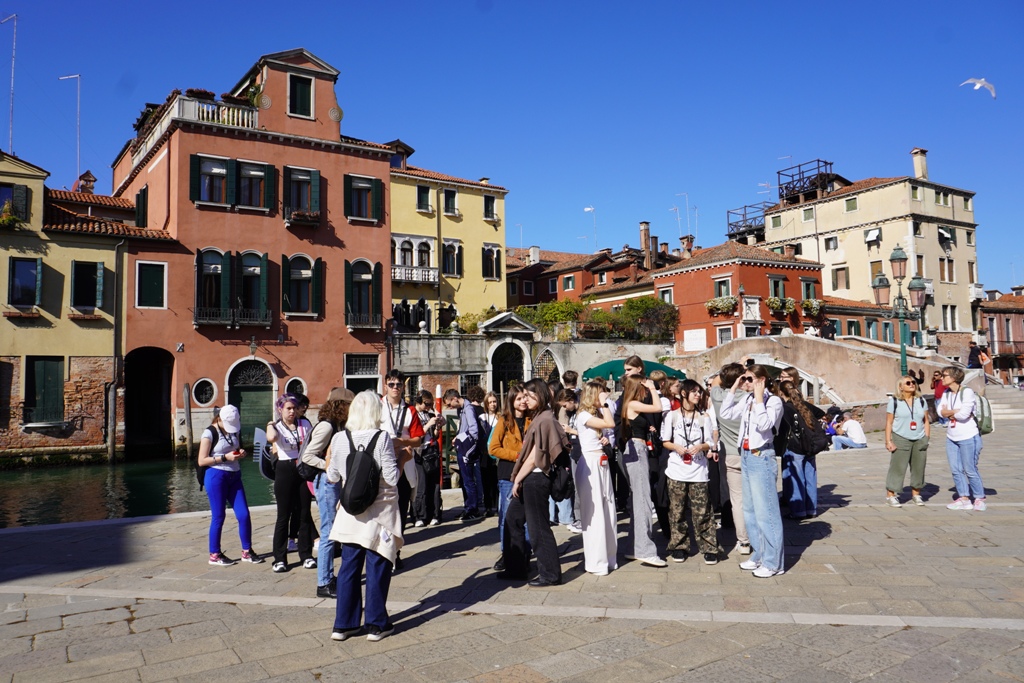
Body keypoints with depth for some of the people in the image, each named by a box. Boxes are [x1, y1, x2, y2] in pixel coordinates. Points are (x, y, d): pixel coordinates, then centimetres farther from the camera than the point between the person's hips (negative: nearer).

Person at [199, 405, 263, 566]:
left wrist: (241, 453, 1)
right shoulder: (210, 433, -9)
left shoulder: (234, 430, 10)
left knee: (244, 514, 2)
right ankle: (214, 555, 15)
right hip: (216, 476, -6)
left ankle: (247, 551, 13)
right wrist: (225, 457, -19)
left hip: (234, 476, 6)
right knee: (218, 516, 1)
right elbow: (201, 461, -11)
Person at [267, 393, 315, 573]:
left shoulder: (305, 424, 6)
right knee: (283, 515, 1)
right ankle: (280, 558, 10)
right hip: (285, 471, -2)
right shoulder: (277, 427, -2)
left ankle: (306, 555, 18)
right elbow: (271, 438, -26)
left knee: (305, 514, 7)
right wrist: (271, 425, -8)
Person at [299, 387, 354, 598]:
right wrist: (328, 466, -19)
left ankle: (329, 577, 25)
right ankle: (323, 584, 5)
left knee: (331, 532, 15)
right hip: (326, 482, -9)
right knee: (328, 533, -3)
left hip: (335, 482, 9)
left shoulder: (337, 426, 11)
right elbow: (306, 456, -18)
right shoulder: (326, 426, -15)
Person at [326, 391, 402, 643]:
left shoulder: (339, 438, -3)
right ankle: (376, 625, 16)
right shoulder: (382, 438, -15)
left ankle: (344, 624, 20)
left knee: (349, 566, 12)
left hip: (350, 511, 4)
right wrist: (399, 460, 1)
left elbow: (332, 477, 5)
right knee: (377, 567, 7)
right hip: (379, 511, -4)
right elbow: (392, 478, -17)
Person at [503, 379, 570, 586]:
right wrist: (518, 479, 10)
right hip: (529, 478, 10)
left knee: (538, 527, 0)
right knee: (512, 519, 15)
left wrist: (518, 480, -9)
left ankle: (550, 574, 12)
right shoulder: (539, 418, 13)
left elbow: (534, 457, -16)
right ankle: (516, 568, 24)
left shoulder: (544, 420, -15)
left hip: (535, 479, -10)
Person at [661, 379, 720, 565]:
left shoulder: (703, 417, 9)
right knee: (677, 511, 4)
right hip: (677, 471, 0)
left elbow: (709, 444, 8)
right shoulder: (672, 416, 6)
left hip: (698, 471, 0)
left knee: (702, 512, -3)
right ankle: (679, 547, 15)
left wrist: (700, 447, -13)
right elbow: (665, 442, 6)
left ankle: (709, 549, 6)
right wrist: (677, 447, -13)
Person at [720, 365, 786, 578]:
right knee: (750, 510, 14)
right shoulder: (747, 400, 9)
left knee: (765, 510, -5)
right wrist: (733, 388, 6)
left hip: (761, 457, -8)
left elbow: (763, 424, -24)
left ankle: (773, 562, 4)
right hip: (746, 456, 8)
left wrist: (759, 397, -21)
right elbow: (726, 413, 8)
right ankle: (759, 555, 26)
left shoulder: (773, 401, -11)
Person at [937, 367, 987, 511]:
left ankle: (979, 499, 14)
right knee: (955, 470, 8)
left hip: (968, 438, -7)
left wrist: (948, 412, -4)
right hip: (951, 438, 7)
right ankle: (964, 499, 16)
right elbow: (940, 411, -2)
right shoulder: (946, 393, 8)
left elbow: (964, 414, -21)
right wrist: (956, 412, -16)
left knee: (970, 470, -1)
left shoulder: (967, 392, -13)